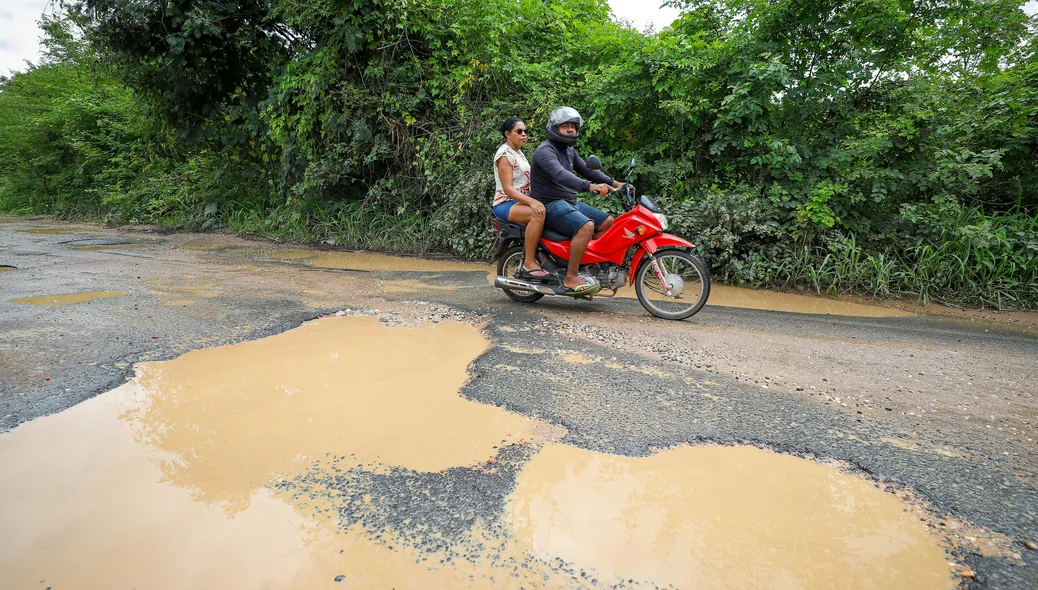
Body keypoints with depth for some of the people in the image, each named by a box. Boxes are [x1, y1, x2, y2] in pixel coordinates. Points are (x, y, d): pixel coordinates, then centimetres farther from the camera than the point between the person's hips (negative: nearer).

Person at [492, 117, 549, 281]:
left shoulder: (519, 153, 21)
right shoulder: (505, 154, -9)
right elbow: (508, 189, -19)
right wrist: (531, 201, -32)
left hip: (521, 201, 9)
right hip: (506, 204, -9)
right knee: (538, 214, -35)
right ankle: (529, 264, -30)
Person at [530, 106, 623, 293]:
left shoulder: (569, 150, 18)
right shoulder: (545, 151, -14)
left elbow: (586, 169, 19)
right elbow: (560, 175, -32)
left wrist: (614, 183, 6)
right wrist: (590, 186, -45)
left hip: (570, 203, 10)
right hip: (551, 206, -10)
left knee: (608, 222, 7)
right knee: (586, 226, -32)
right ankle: (571, 278, -27)